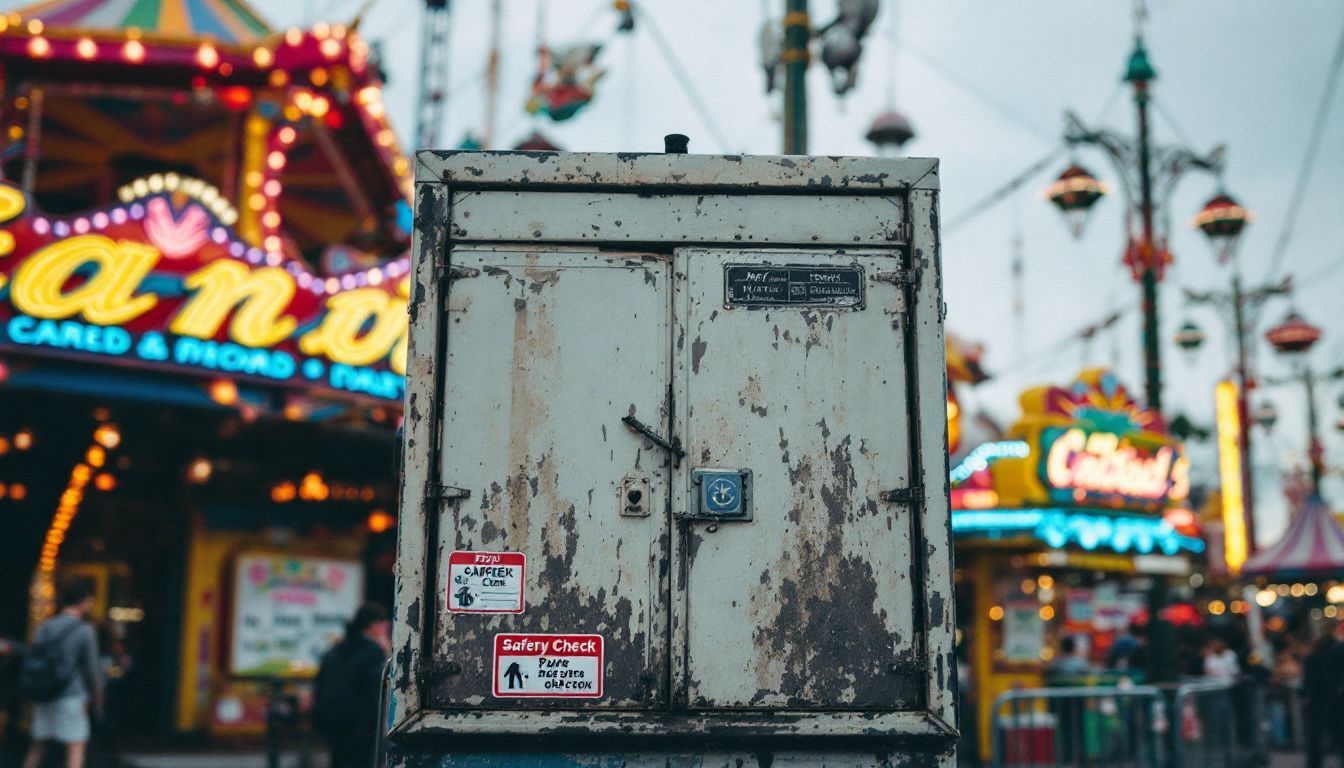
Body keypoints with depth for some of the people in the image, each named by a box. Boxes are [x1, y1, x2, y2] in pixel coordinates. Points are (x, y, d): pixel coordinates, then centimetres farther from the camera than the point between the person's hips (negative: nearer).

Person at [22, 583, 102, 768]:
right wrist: (97, 702, 2)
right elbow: (92, 670, -8)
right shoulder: (84, 631, -9)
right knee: (76, 747, -4)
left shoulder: (43, 628, 8)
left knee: (38, 746, 16)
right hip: (72, 696, -6)